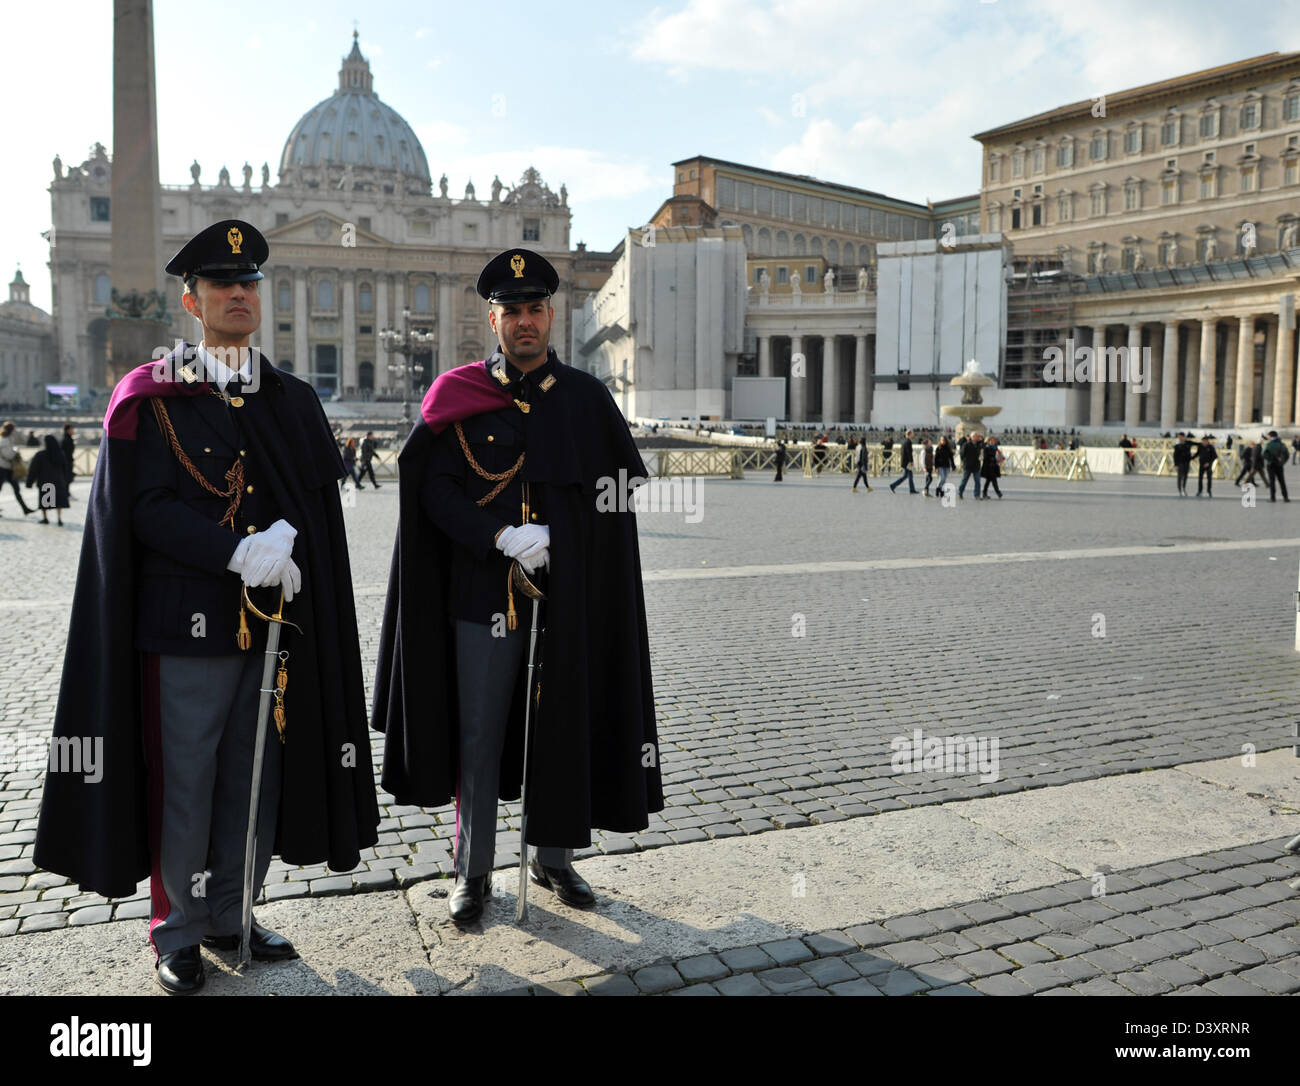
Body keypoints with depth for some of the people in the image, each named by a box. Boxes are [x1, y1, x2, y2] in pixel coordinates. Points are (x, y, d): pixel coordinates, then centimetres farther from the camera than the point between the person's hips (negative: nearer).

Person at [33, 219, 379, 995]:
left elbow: (321, 492, 5)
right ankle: (179, 932, 22)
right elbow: (147, 509, -9)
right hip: (188, 623, -4)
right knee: (183, 781, 4)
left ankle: (232, 915, 29)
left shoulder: (292, 400, 12)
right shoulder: (151, 399, 0)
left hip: (274, 619, 4)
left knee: (256, 778, 12)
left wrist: (283, 539, -16)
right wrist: (240, 554, -22)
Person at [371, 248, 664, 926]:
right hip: (482, 596, -1)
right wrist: (503, 537, -18)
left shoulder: (585, 397, 6)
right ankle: (473, 871, 22)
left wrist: (562, 542, -6)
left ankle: (551, 857, 29)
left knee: (560, 729, 11)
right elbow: (436, 490, -4)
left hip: (567, 596, 2)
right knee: (479, 736, 6)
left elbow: (621, 488, 7)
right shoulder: (457, 396, 2)